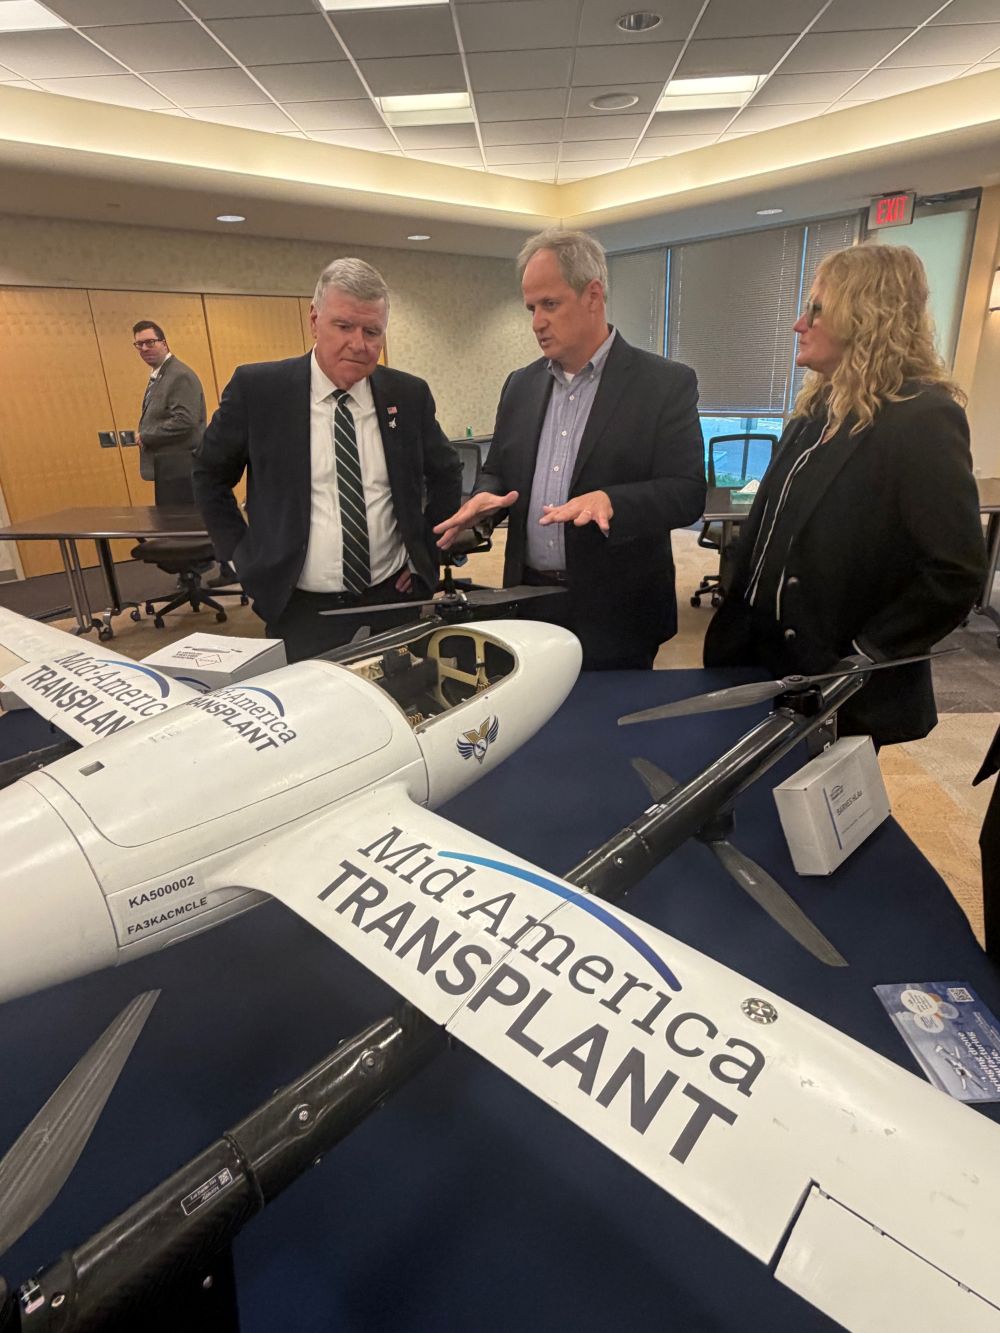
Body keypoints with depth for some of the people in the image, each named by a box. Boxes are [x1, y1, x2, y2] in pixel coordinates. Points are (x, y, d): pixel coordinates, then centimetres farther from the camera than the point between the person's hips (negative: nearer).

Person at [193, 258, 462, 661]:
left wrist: (425, 551, 7)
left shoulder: (409, 394, 0)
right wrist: (244, 557, 1)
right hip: (302, 612, -2)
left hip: (393, 600, 2)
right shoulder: (257, 388, -6)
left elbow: (446, 473, 14)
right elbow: (209, 474, 6)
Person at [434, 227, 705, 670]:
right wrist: (484, 499, -8)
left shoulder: (667, 383, -6)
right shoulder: (521, 385, 9)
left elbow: (687, 491, -12)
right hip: (529, 604, 4)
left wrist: (610, 502, -30)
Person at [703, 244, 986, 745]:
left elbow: (956, 574, -21)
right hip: (762, 655, 8)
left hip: (837, 692, -7)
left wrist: (859, 657, -17)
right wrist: (738, 620, 7)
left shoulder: (923, 419, -18)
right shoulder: (817, 408, 8)